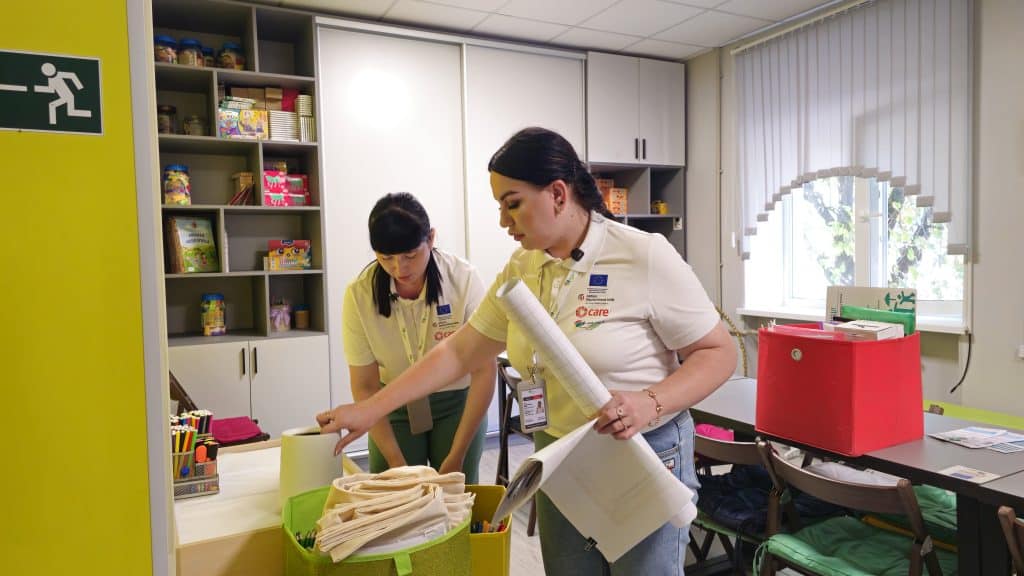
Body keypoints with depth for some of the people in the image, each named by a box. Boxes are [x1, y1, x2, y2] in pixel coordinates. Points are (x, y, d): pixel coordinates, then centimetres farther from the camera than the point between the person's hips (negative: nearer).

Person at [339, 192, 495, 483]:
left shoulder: (463, 279, -22)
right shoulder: (359, 294, -18)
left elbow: (484, 371, -18)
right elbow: (364, 387, -11)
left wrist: (456, 457, -18)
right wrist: (395, 460, -17)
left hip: (457, 403, -1)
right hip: (394, 408, 1)